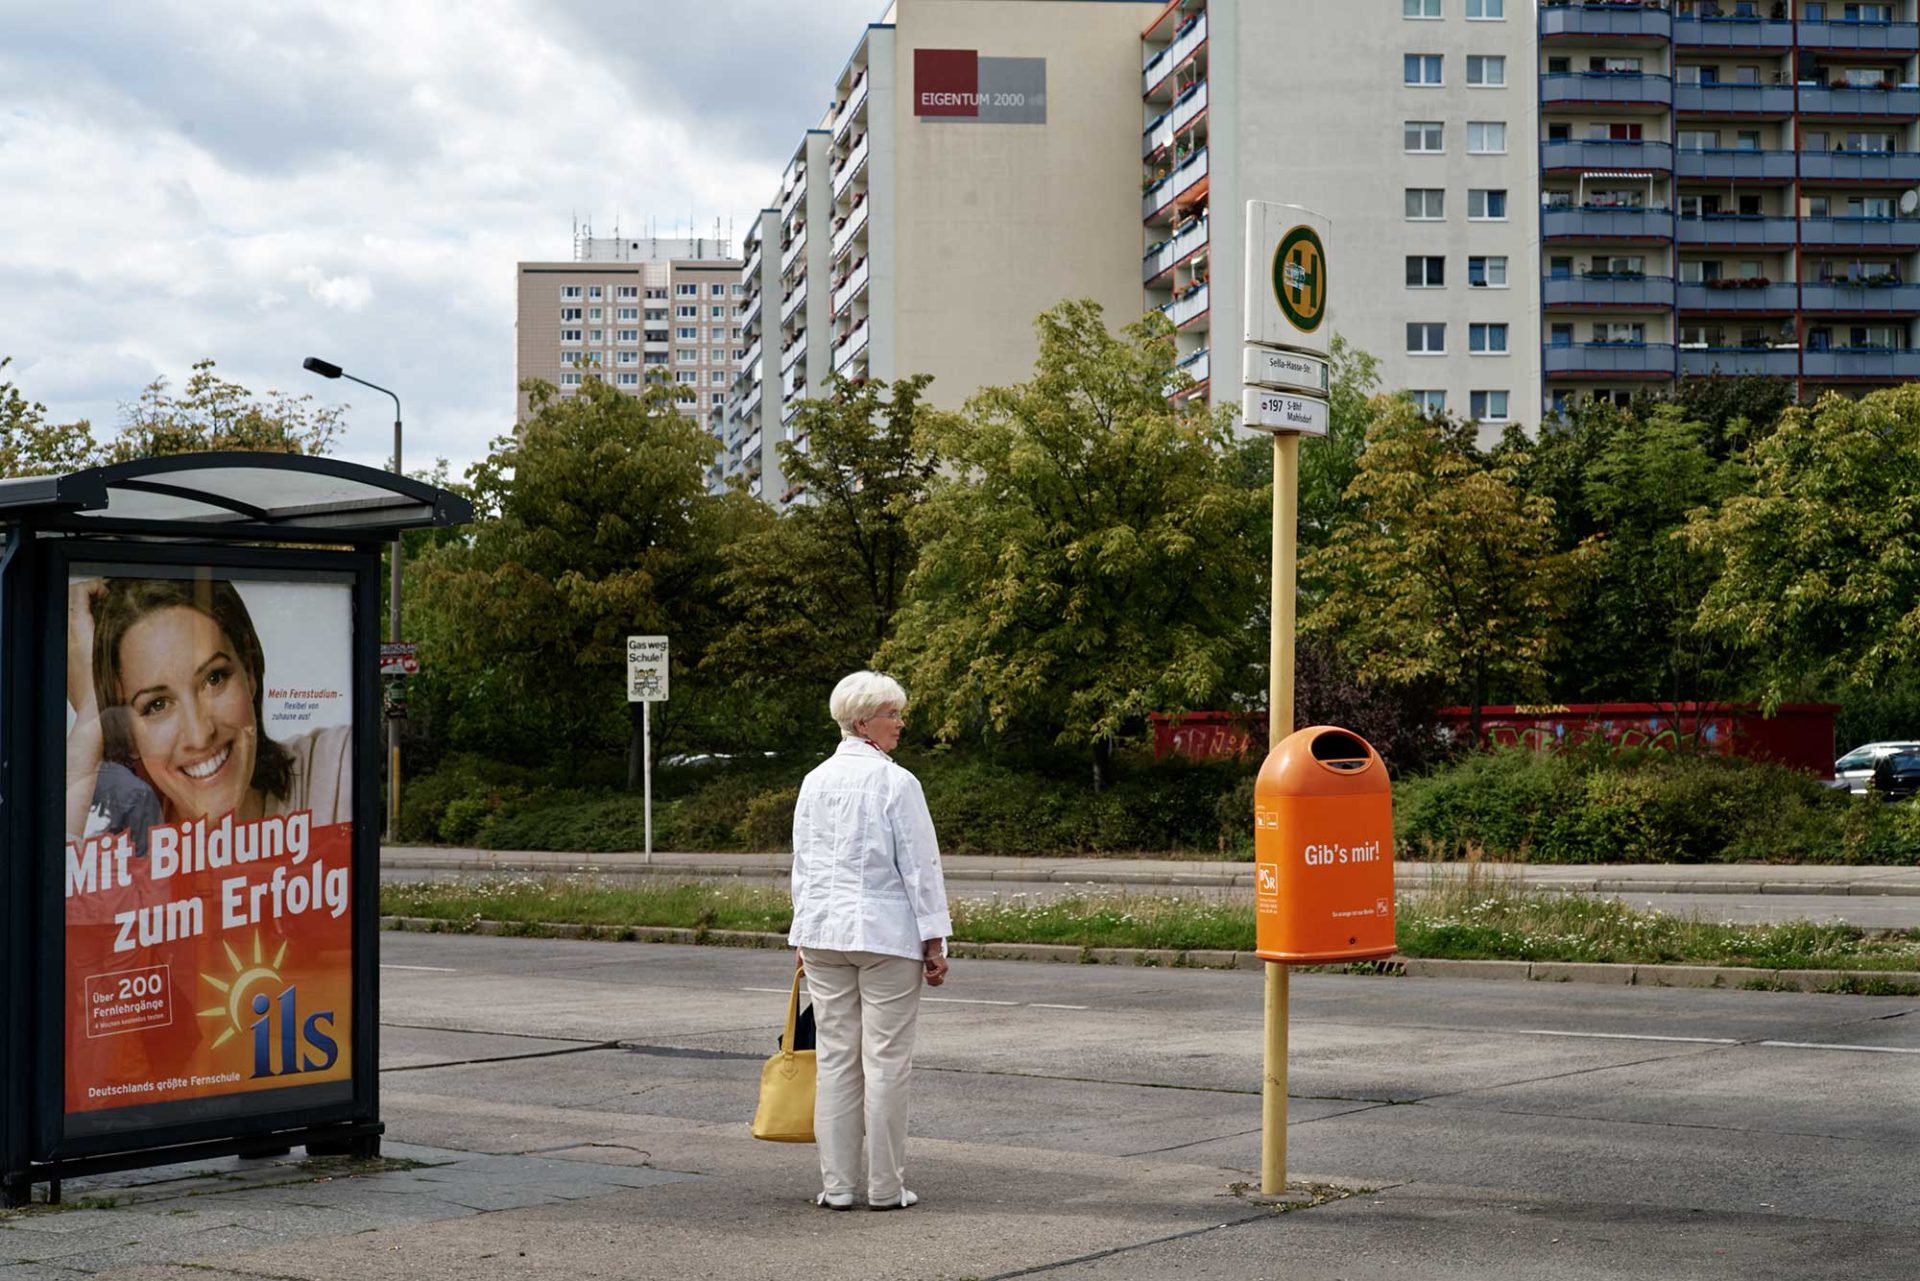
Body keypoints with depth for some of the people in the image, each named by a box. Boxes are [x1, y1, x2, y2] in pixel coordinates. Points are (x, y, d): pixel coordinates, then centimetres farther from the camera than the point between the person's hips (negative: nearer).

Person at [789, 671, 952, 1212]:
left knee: (834, 1057, 7)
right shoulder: (895, 782, -10)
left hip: (823, 931, 6)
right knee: (886, 1060, 0)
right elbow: (920, 867, -11)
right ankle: (885, 1187, 4)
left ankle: (836, 1184, 9)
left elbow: (802, 864, 13)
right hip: (887, 933, -6)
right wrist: (934, 941, -6)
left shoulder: (815, 781, 8)